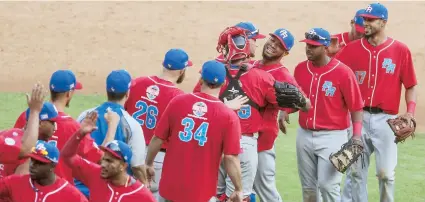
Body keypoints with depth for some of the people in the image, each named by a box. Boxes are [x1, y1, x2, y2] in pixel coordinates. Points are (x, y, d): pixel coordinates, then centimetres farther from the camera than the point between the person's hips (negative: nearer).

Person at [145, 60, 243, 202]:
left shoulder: (178, 102, -3)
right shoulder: (229, 117, -11)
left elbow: (157, 139, 2)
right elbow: (230, 158, -12)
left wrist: (149, 164, 18)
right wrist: (238, 189, -1)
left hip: (170, 186, 3)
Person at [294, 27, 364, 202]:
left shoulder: (343, 72, -12)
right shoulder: (300, 69, 4)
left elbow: (356, 106, -10)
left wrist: (357, 135, -18)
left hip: (332, 137, -6)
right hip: (304, 135, 6)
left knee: (328, 185, -12)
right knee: (308, 186, 13)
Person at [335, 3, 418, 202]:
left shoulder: (400, 50, -1)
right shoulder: (353, 49, 4)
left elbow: (411, 86, 1)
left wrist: (410, 114, -11)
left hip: (385, 119, -2)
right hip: (358, 117, 2)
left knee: (386, 172, -1)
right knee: (355, 171, 6)